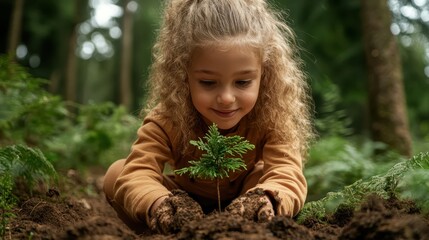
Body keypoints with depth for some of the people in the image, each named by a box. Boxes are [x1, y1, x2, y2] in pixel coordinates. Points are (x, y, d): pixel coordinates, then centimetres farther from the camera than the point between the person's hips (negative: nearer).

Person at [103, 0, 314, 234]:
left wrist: (266, 199, -68)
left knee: (263, 179, -32)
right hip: (186, 198, 1)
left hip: (240, 200, 0)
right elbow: (136, 174, -41)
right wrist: (157, 204, -66)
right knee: (116, 173, -18)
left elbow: (289, 177, -42)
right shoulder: (167, 119, -31)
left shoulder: (273, 118, -30)